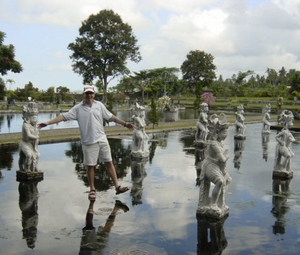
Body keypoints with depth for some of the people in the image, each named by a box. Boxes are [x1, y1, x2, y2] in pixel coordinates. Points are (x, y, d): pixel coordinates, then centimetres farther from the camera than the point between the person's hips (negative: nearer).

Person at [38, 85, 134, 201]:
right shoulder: (78, 108, -1)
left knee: (109, 162, 3)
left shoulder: (99, 105, 6)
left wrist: (125, 124, 13)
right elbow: (64, 116, -5)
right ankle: (92, 190, 19)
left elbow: (111, 117, 13)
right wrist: (48, 123, -12)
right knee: (90, 166, 5)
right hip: (88, 142, -2)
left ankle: (117, 186, 8)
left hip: (102, 139, 2)